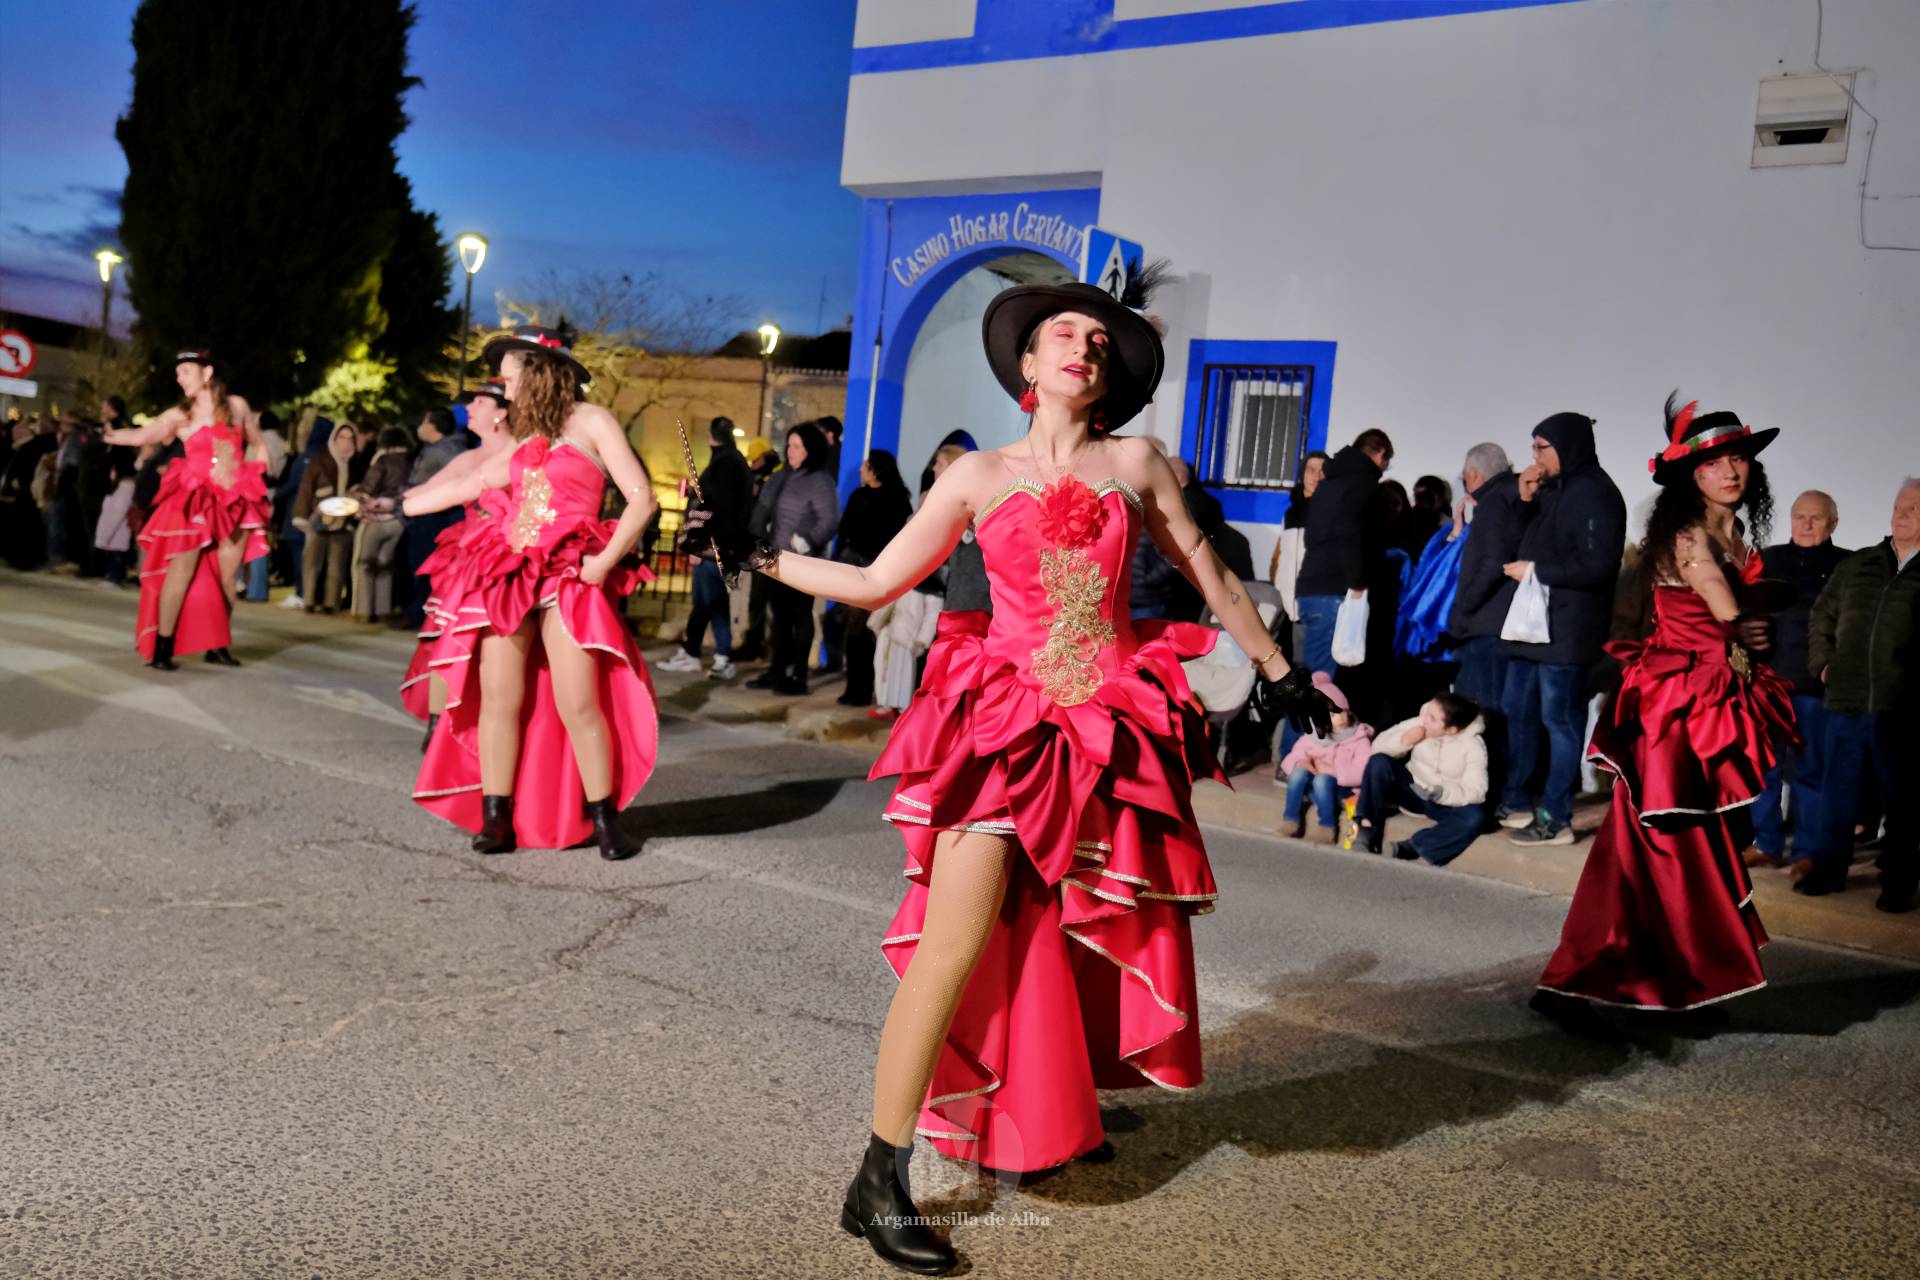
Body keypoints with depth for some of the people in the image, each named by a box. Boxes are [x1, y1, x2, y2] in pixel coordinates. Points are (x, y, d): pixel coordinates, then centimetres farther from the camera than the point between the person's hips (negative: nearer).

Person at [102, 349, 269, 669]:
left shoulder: (236, 405, 7)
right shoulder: (179, 415, 1)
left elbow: (258, 447, 15)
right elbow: (139, 436, -11)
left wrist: (258, 483, 9)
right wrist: (103, 435, -23)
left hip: (236, 500, 2)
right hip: (196, 500, -2)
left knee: (227, 576, 5)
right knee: (181, 571, -8)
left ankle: (218, 645, 14)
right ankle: (162, 647, -6)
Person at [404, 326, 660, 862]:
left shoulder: (591, 422, 1)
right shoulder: (525, 437, 20)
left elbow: (642, 500, -6)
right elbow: (468, 485, 27)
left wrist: (605, 561, -13)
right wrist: (401, 505, 31)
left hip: (567, 578, -6)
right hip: (509, 575, 6)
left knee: (578, 704, -12)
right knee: (499, 698, 0)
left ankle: (604, 819, -2)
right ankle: (496, 819, 7)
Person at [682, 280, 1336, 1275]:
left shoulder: (1135, 465, 6)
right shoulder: (979, 476, 3)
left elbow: (1210, 573, 14)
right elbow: (875, 582, 5)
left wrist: (1275, 667, 19)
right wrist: (757, 557, 3)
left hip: (1110, 727, 3)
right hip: (1004, 719, -3)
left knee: (1100, 931, 12)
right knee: (957, 942, -11)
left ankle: (1063, 1108, 38)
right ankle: (879, 1181, -4)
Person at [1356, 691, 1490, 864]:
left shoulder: (1473, 745, -18)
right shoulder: (1420, 723, -12)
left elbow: (1475, 791, -23)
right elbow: (1378, 746, -6)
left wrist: (1439, 793, -38)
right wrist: (1403, 741, -26)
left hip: (1446, 802, -2)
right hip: (1412, 790, 2)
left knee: (1472, 817, -35)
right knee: (1378, 762, -25)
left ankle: (1406, 849, -34)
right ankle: (1367, 831, -30)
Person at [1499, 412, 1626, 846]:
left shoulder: (1595, 493, -13)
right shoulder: (1553, 490, 16)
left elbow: (1598, 564, -21)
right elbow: (1529, 542, 22)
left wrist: (1535, 571, -13)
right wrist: (1526, 501, 7)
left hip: (1566, 629, -10)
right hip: (1534, 621, 10)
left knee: (1559, 719, -4)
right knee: (1517, 709, 15)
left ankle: (1555, 819, 3)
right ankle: (1517, 802, 27)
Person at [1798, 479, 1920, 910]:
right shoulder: (1856, 565, 12)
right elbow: (1822, 616, 22)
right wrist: (1822, 663, 11)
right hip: (1846, 703, 3)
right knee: (1837, 795, 10)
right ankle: (1827, 870, 21)